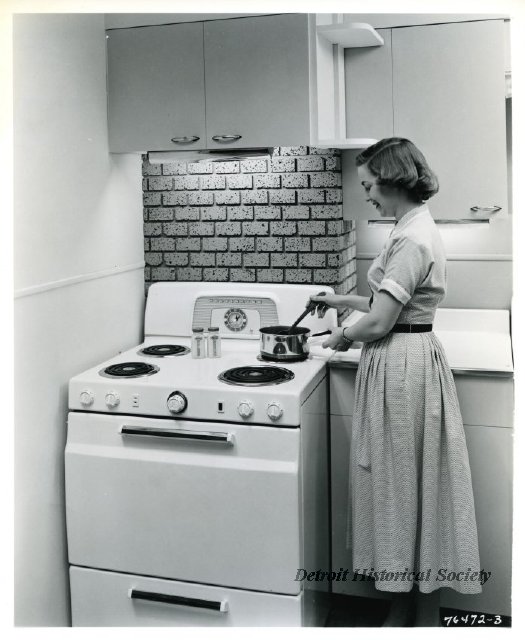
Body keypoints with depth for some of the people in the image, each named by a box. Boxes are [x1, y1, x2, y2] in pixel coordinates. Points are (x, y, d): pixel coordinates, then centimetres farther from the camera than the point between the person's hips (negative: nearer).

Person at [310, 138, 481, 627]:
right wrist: (341, 300, 19)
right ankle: (404, 610, 30)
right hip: (399, 363, 10)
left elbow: (379, 321, -21)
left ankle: (422, 618, 21)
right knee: (400, 485, 16)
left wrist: (344, 336, -3)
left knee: (406, 485, 3)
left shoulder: (413, 238, -20)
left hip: (403, 367, -10)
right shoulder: (414, 228, 12)